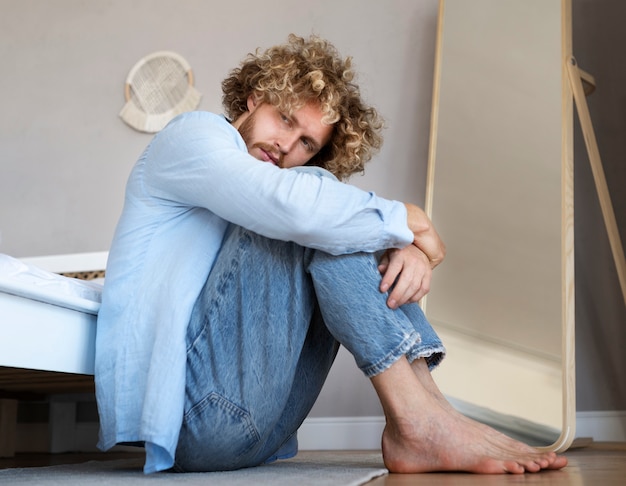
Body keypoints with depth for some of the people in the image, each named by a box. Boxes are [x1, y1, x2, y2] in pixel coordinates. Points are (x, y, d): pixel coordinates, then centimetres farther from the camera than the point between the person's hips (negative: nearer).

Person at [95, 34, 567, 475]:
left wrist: (410, 250, -14)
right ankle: (417, 421, -21)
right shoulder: (192, 134, -1)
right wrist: (407, 221, -10)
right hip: (180, 410, -7)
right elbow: (292, 204, -23)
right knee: (307, 223, -18)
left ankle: (424, 399, -13)